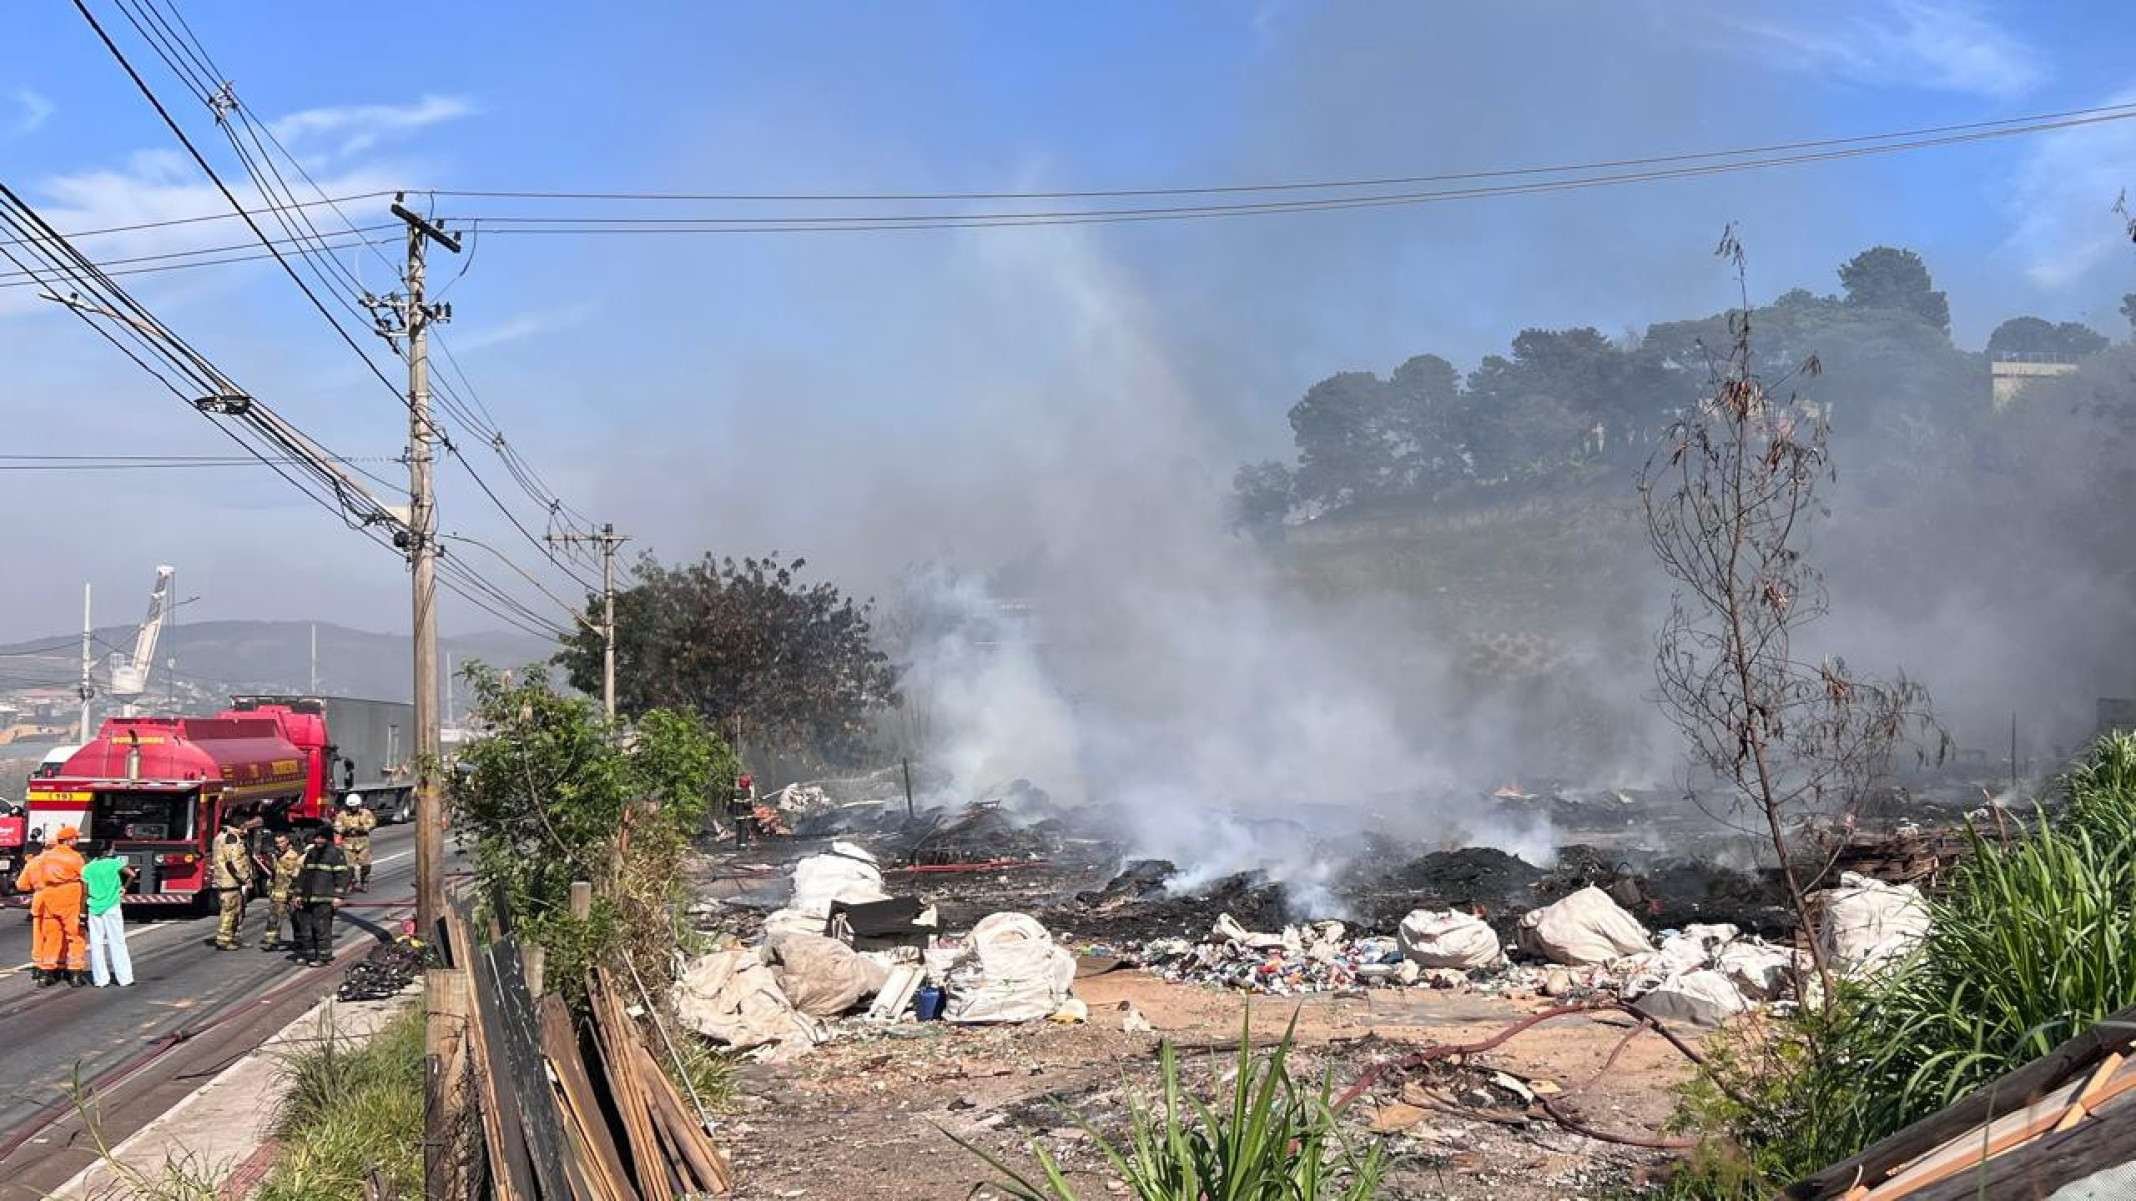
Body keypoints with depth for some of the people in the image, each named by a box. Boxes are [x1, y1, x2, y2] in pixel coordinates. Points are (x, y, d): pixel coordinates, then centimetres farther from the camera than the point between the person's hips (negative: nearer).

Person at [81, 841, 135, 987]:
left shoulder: (88, 867, 5)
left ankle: (100, 979, 7)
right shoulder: (115, 863, -4)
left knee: (96, 944, 7)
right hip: (112, 908, -3)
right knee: (117, 943, 2)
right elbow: (132, 874, -17)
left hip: (94, 908, 3)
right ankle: (124, 978, 4)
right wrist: (124, 888, 1)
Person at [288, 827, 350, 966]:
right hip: (308, 898, 7)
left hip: (325, 899, -7)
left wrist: (338, 896, -16)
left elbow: (342, 875, -10)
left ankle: (323, 957, -3)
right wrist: (298, 894, 19)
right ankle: (309, 954, 18)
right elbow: (302, 874, 24)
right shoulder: (310, 853, 18)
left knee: (322, 927, -8)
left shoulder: (335, 853, -4)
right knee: (305, 926, 8)